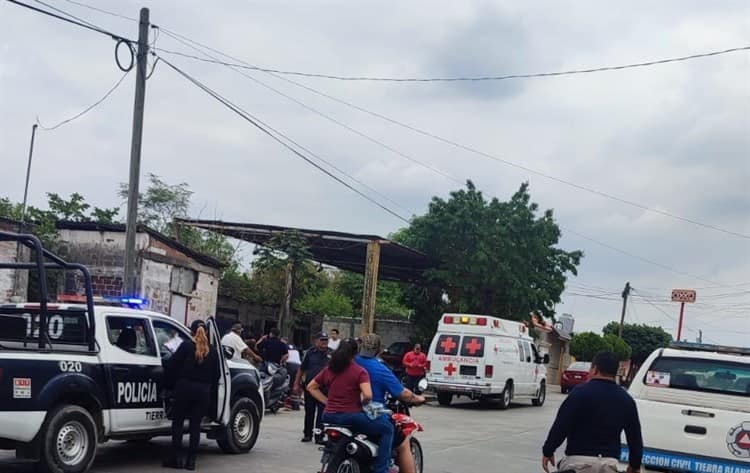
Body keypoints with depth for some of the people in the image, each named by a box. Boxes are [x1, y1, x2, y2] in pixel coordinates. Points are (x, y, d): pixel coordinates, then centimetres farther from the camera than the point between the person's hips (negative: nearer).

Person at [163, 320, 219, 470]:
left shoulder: (186, 345, -4)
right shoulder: (212, 351, 6)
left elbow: (172, 365, -6)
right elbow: (216, 374, 9)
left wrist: (170, 383, 7)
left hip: (185, 387, -3)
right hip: (203, 391, 3)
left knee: (178, 422, 7)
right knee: (195, 425, 8)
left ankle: (176, 457, 4)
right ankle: (191, 460, 7)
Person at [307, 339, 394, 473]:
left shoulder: (328, 369, 9)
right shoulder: (359, 371, -7)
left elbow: (311, 387, 15)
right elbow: (368, 395, -20)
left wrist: (327, 401, 12)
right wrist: (362, 403, 1)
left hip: (329, 417, 6)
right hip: (351, 417, -6)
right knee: (387, 428, 6)